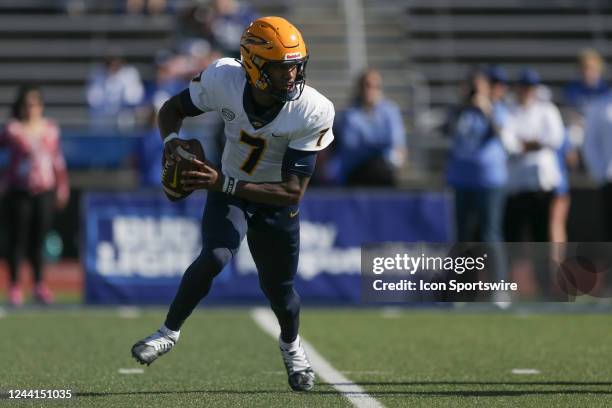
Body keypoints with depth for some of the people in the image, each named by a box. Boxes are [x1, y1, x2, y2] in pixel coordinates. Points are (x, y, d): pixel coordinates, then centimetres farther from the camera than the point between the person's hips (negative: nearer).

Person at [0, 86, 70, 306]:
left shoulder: (51, 129, 7)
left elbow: (57, 159, 14)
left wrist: (62, 186, 14)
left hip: (45, 191, 3)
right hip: (19, 191, -3)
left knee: (39, 239, 6)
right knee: (18, 238, 0)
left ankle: (39, 285, 16)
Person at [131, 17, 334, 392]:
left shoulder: (312, 113, -30)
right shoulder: (224, 80, -26)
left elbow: (293, 191, -30)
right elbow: (173, 109, -5)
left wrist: (223, 183, -38)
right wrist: (172, 140, -29)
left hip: (276, 202, 0)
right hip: (227, 191, 0)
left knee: (279, 288, 12)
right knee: (215, 258, -27)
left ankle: (291, 346, 45)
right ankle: (169, 332, -7)